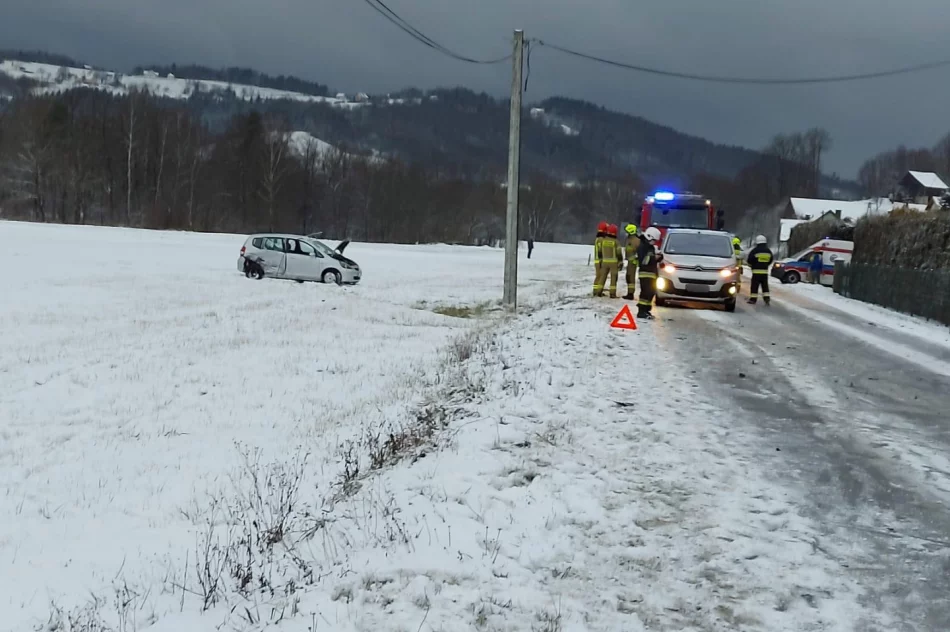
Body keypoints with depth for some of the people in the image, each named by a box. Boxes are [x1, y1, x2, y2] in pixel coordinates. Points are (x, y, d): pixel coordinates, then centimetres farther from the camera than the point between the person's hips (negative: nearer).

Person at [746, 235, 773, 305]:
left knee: (755, 286, -1)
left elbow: (749, 260, -7)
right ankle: (767, 299, 5)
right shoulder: (768, 251, 8)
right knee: (765, 286, 11)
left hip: (756, 271, -5)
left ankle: (753, 299, -1)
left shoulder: (754, 251, -11)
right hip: (765, 271, 5)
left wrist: (751, 265, 13)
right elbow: (770, 261, 16)